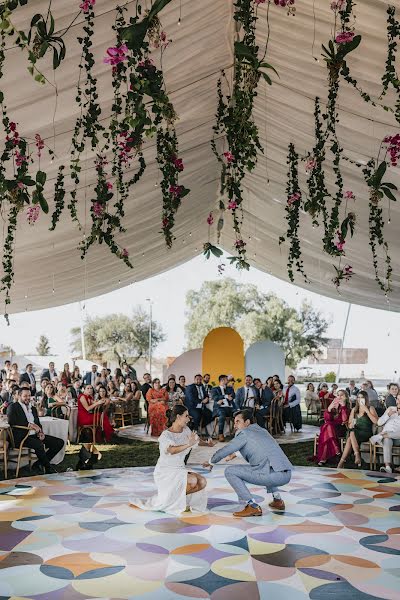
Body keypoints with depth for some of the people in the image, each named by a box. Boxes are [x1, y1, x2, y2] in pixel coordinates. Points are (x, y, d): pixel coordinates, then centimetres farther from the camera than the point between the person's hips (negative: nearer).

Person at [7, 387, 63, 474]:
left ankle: (39, 463, -5)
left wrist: (40, 432, -3)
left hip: (34, 435, 7)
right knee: (39, 444, -36)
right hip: (21, 437, -7)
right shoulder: (13, 407, 3)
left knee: (60, 442, -7)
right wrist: (29, 425, -19)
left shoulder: (33, 408, 23)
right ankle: (49, 468, -18)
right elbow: (11, 421, -15)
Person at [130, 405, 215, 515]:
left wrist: (207, 444, 30)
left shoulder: (185, 430, 2)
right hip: (165, 472, -7)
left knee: (202, 482, -15)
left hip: (179, 470, 7)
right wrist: (188, 445, -53)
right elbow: (172, 450, -40)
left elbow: (196, 441, 23)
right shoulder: (165, 435, -19)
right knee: (192, 480, -29)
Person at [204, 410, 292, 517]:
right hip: (287, 475, 8)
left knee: (229, 471, 0)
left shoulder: (244, 433, 3)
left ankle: (252, 506, -4)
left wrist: (211, 462, 22)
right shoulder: (261, 431, 25)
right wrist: (235, 454, 53)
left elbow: (224, 451, 4)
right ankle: (277, 500, 29)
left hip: (273, 476, -8)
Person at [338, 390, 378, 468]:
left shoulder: (370, 408, 6)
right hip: (355, 432, 3)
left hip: (366, 433, -3)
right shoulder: (354, 409, 20)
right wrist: (351, 425, -4)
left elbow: (376, 421, -10)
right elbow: (349, 423, 20)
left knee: (350, 437, -33)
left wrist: (366, 410, -12)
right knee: (351, 432, -35)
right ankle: (357, 455, -40)